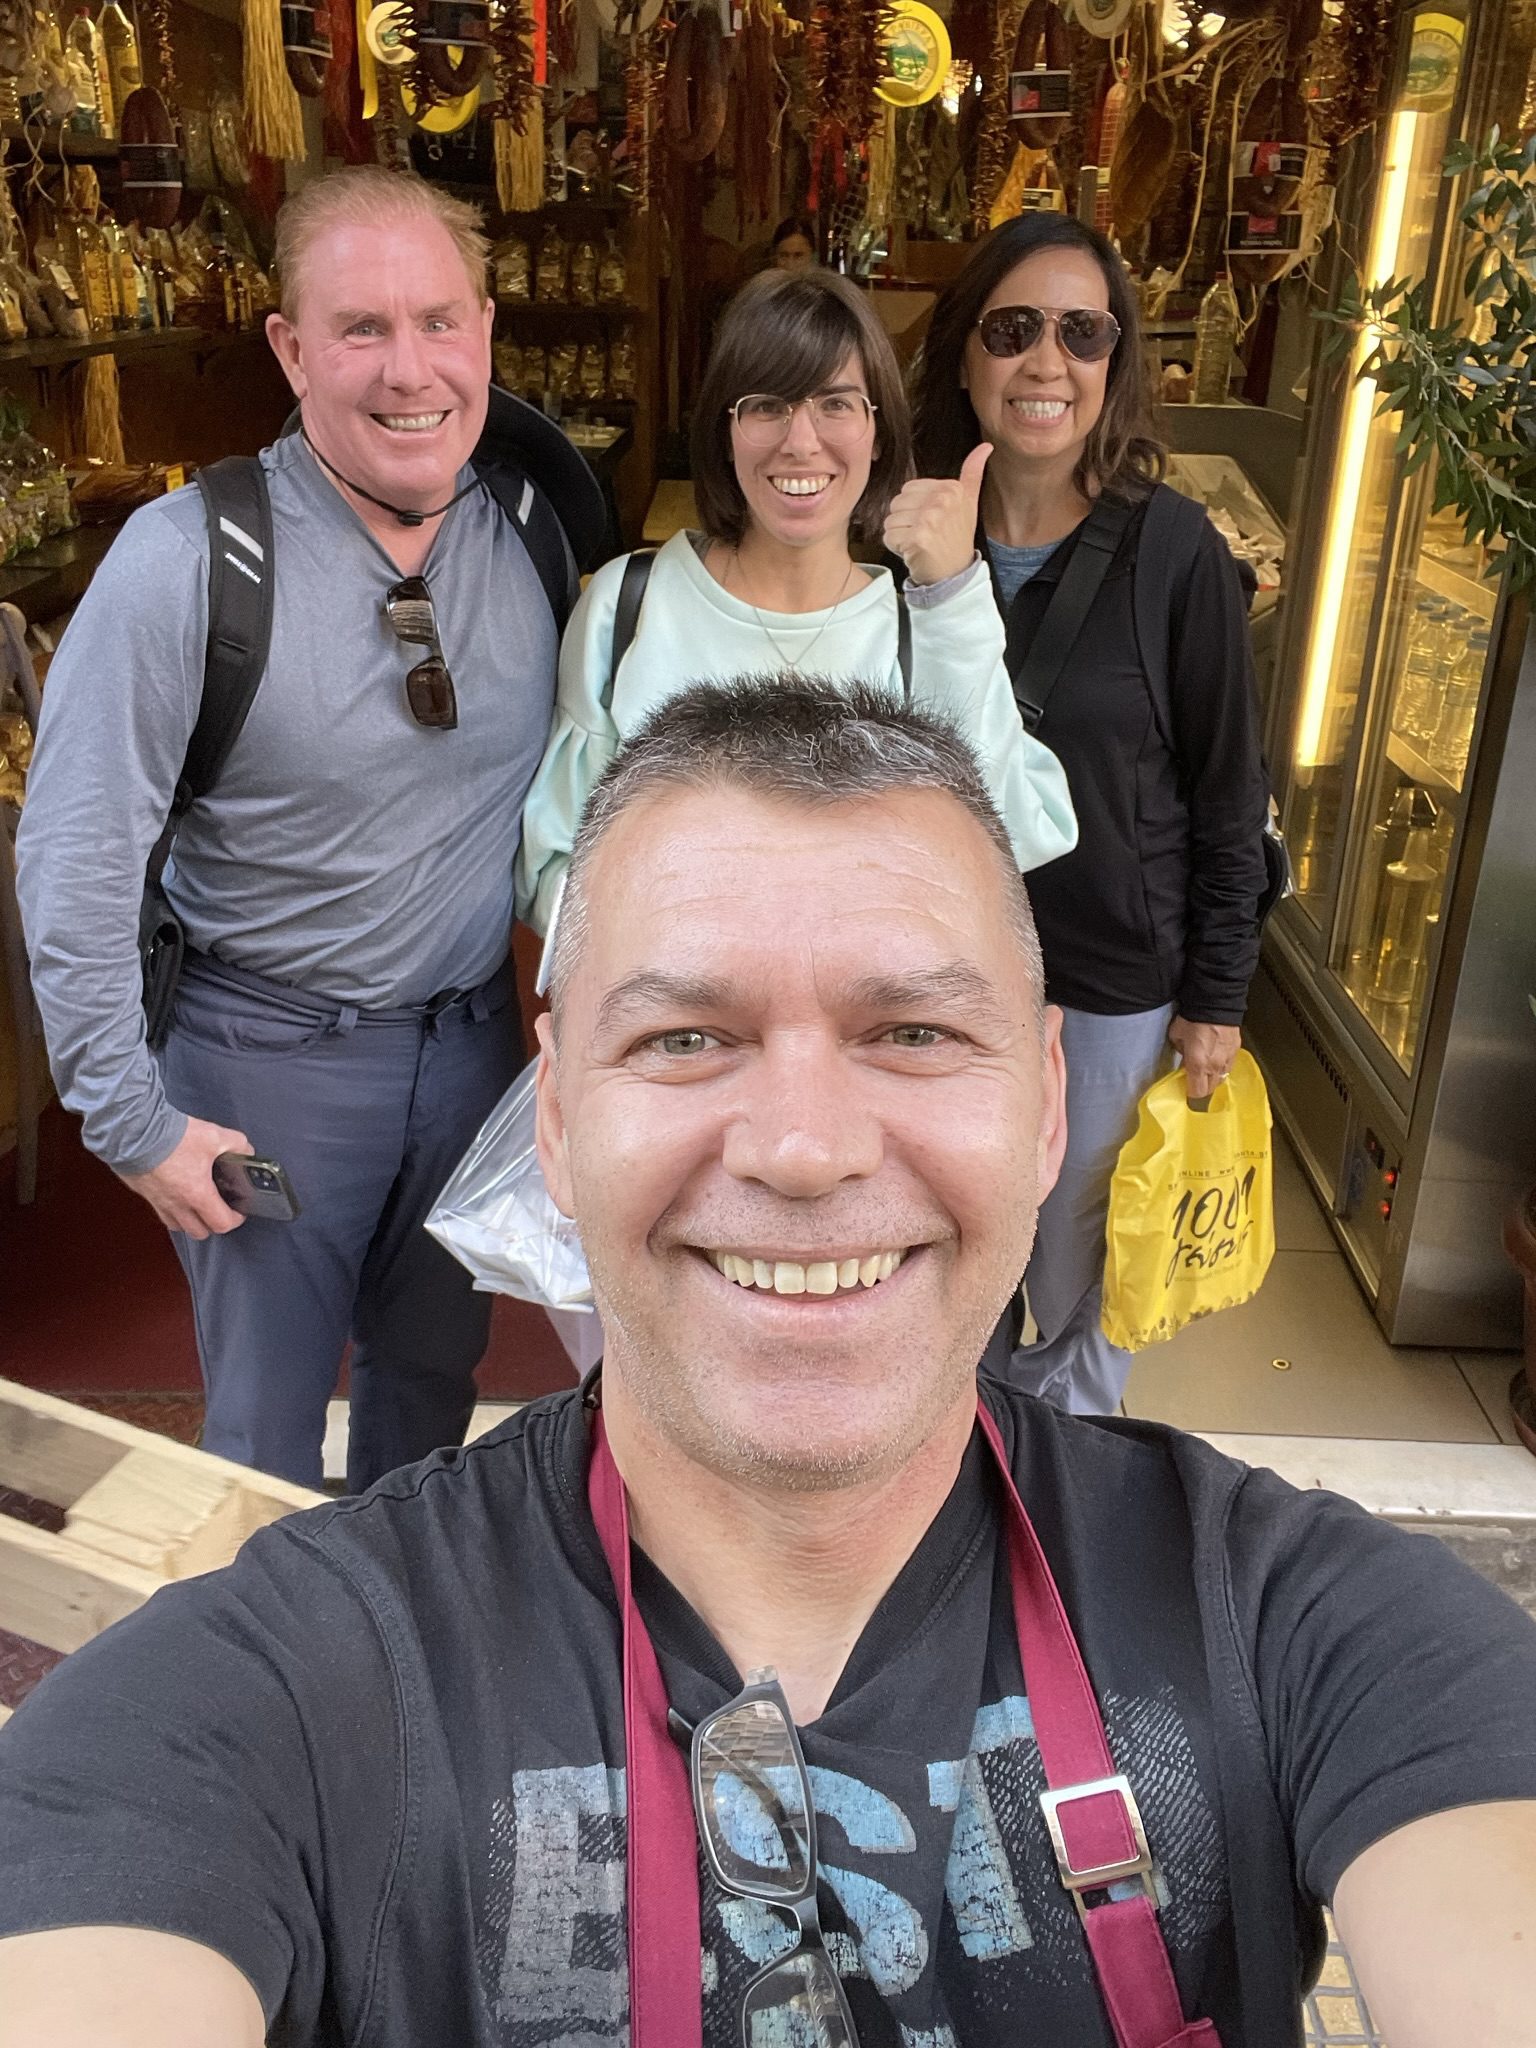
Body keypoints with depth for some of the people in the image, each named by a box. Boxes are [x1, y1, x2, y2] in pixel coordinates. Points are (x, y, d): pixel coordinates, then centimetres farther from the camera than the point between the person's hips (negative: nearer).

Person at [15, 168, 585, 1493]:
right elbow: (75, 858, -16)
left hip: (476, 1037, 5)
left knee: (435, 1371, 23)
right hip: (270, 1056, -4)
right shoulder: (191, 556, -19)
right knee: (266, 1421, 13)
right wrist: (134, 1123, -13)